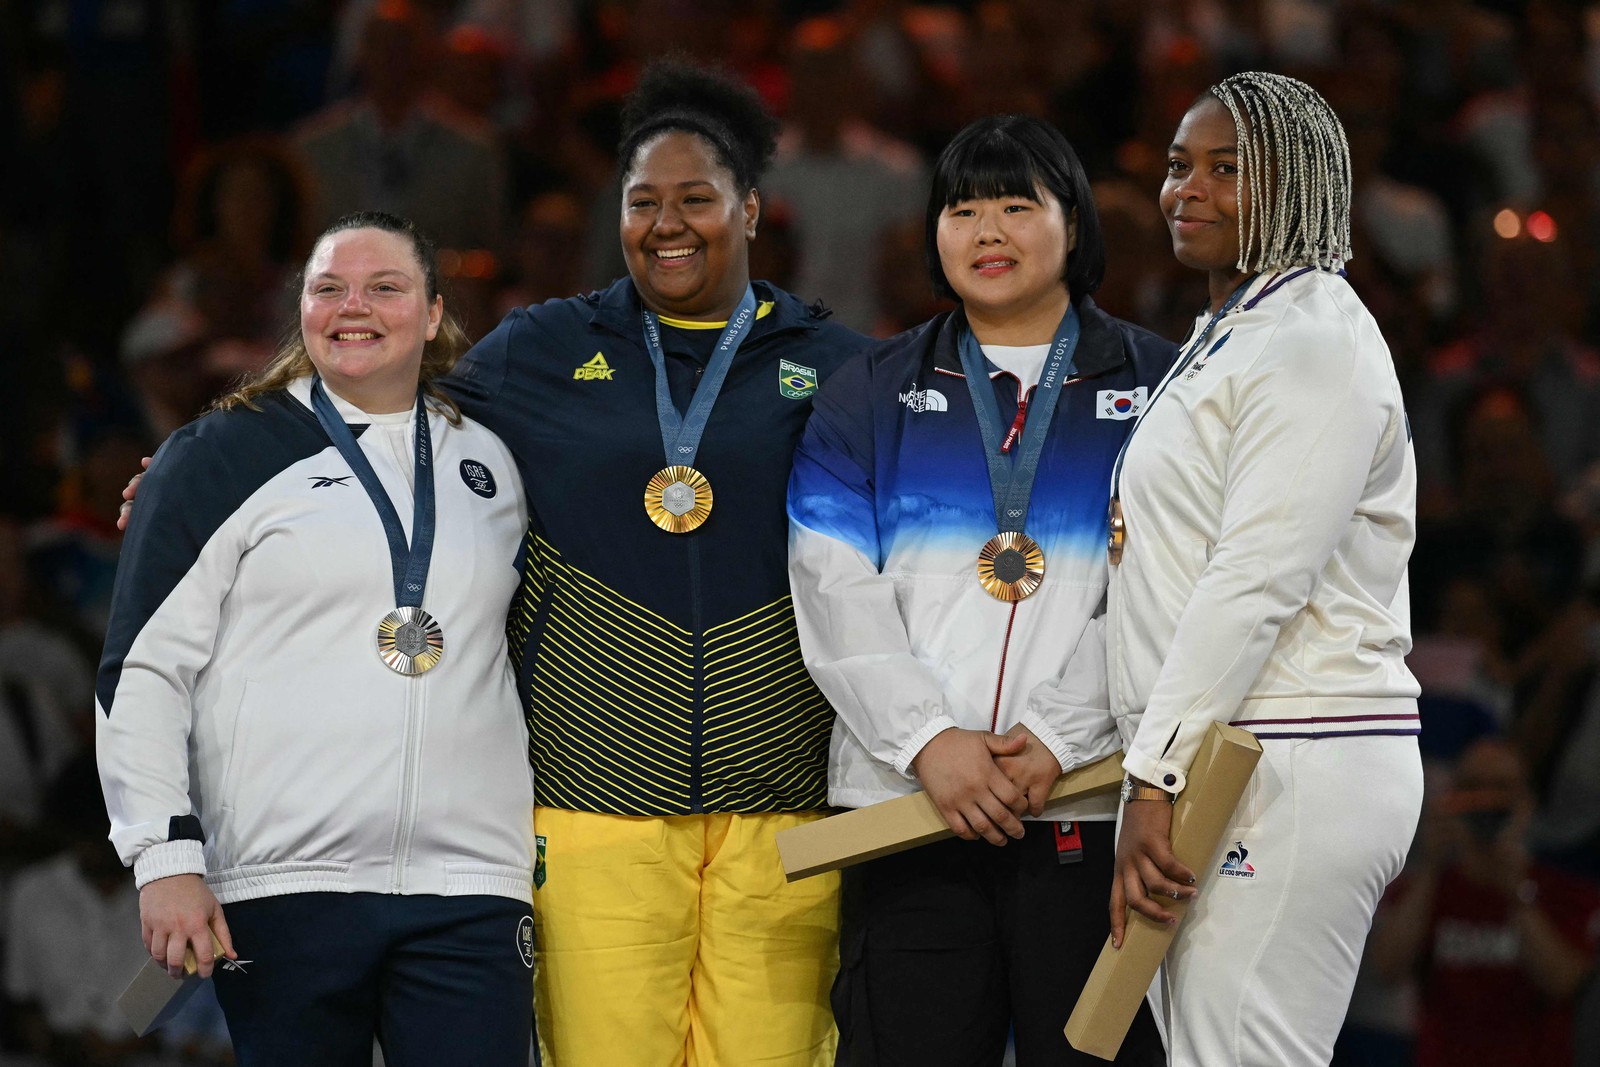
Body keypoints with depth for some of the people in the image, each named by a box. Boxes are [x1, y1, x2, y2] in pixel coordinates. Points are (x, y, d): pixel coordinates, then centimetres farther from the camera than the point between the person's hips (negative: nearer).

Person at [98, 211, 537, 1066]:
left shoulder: (488, 461, 17)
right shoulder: (220, 457, 5)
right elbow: (142, 671, 1)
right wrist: (165, 857, -8)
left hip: (469, 890, 3)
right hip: (282, 888, -3)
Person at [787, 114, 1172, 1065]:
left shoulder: (1154, 385, 9)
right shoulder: (870, 396, 15)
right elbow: (835, 592, 4)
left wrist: (1064, 737, -13)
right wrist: (927, 738, -9)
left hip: (1091, 806, -2)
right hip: (909, 806, 2)